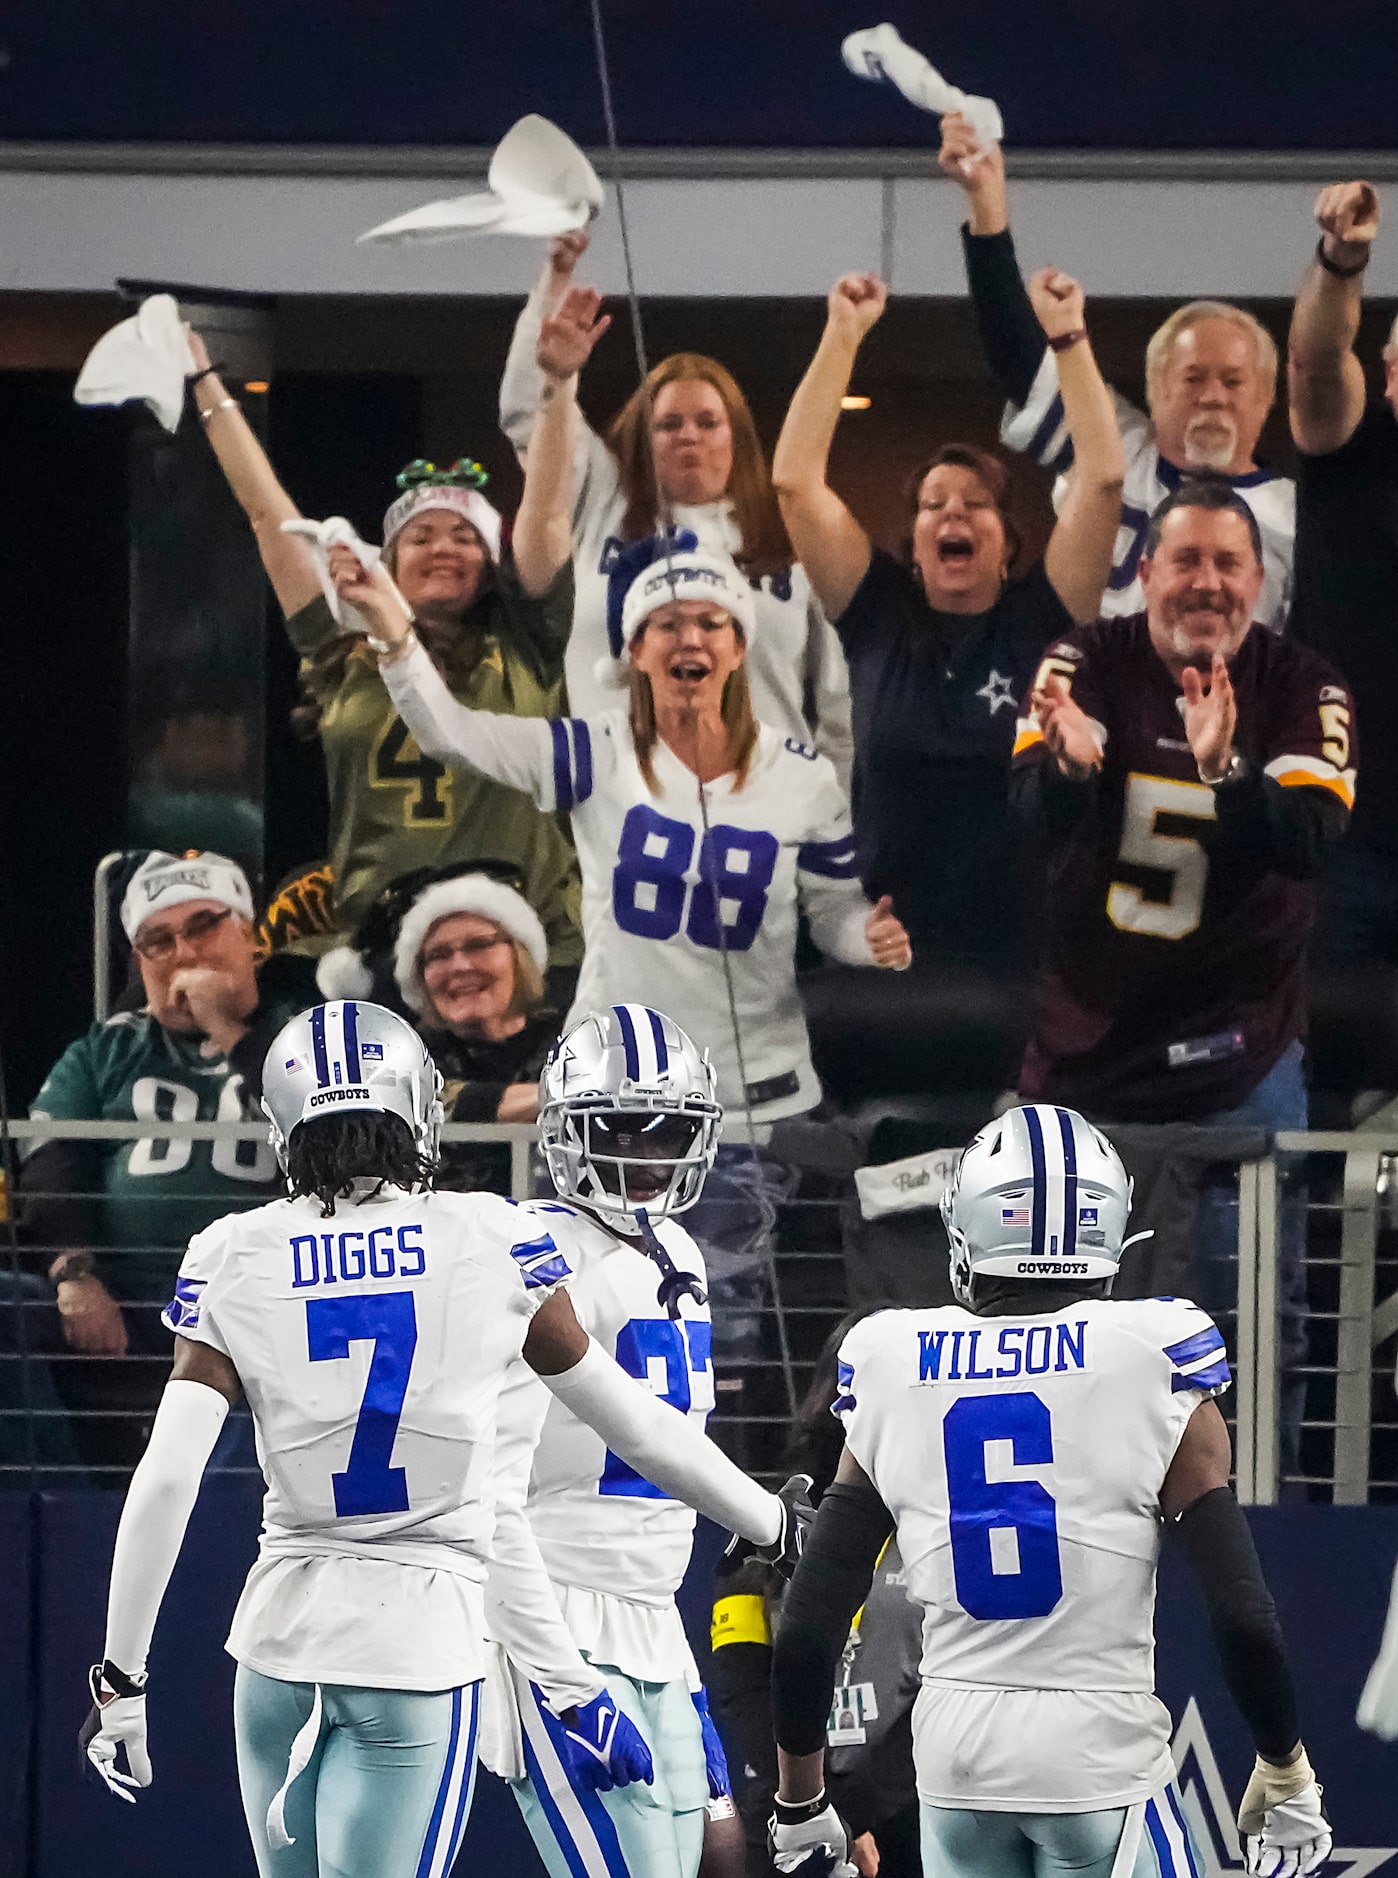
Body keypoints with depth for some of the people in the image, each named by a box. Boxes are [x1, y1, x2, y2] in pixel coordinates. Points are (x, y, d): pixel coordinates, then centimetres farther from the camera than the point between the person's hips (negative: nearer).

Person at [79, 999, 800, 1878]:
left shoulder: (237, 1263, 0)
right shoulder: (490, 1243, -2)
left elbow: (167, 1479, -6)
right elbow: (635, 1425, 6)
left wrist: (122, 1676, 0)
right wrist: (776, 1524, 22)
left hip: (282, 1635, 2)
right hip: (421, 1638, -2)